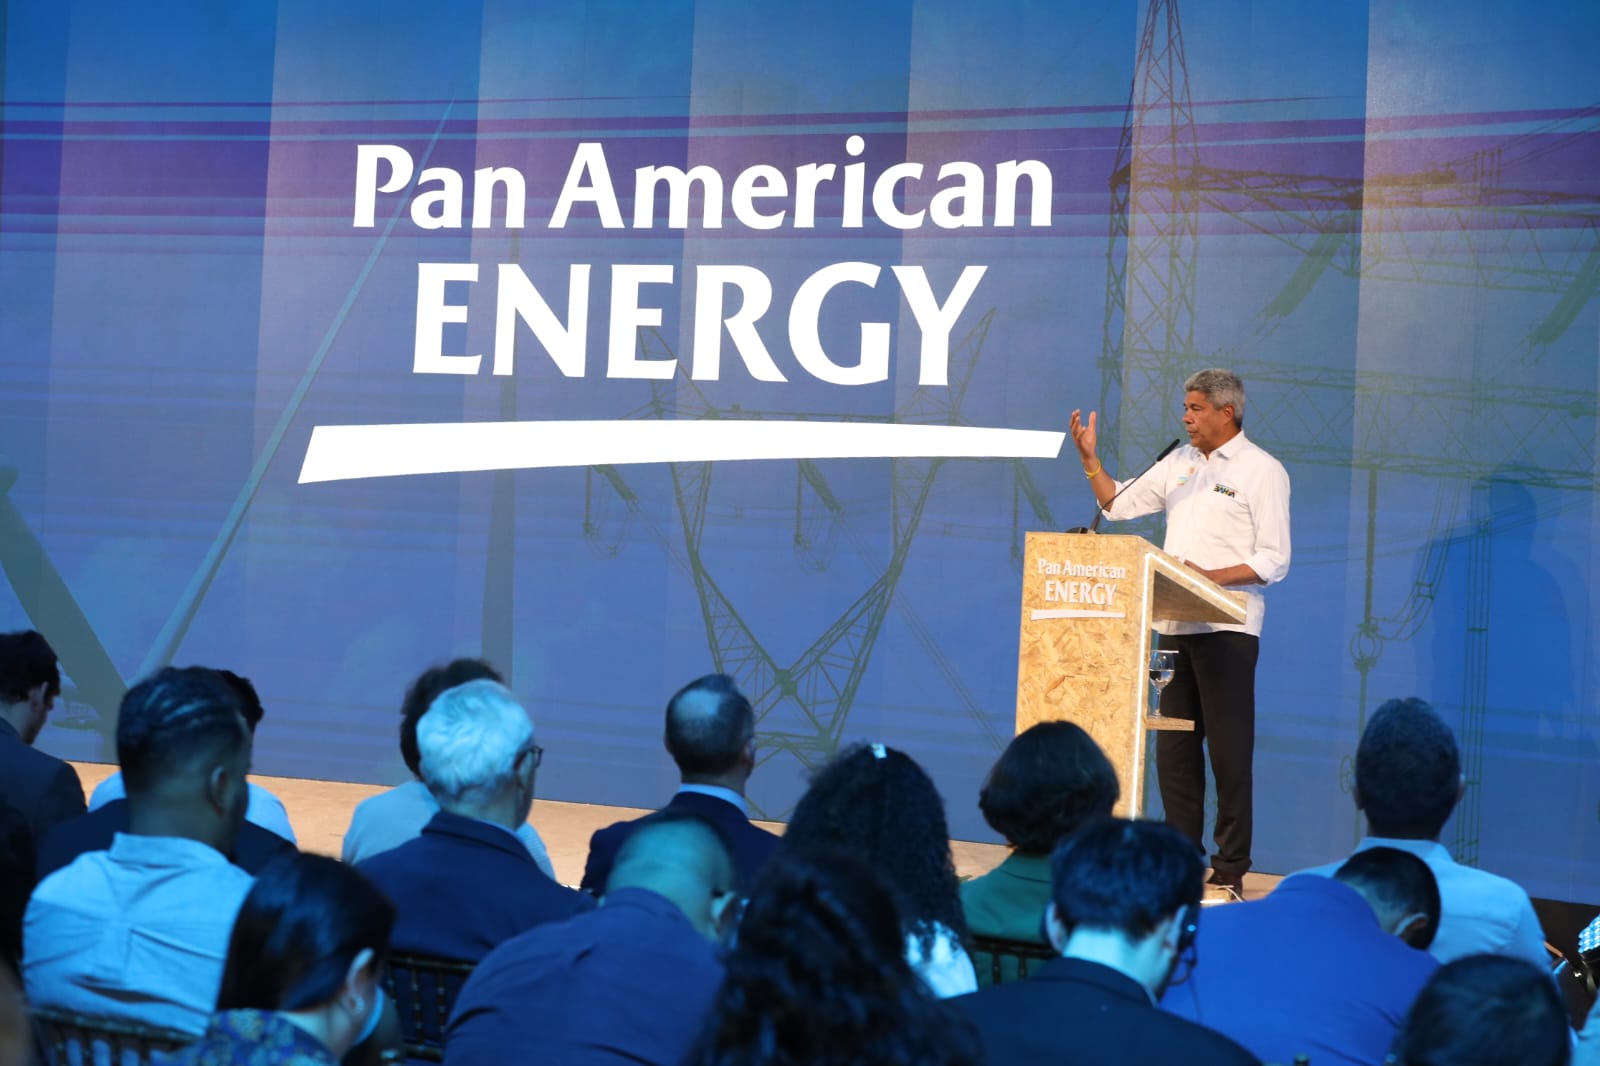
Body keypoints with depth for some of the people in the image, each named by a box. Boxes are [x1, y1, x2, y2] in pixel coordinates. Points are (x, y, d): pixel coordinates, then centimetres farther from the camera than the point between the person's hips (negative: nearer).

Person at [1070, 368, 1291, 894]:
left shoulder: (1262, 471, -4)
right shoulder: (1180, 462, 15)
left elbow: (1273, 562, -9)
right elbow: (1118, 503, 19)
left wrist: (1209, 577, -19)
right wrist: (1090, 459, 6)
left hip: (1227, 628, -6)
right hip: (1175, 624, 7)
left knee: (1229, 749, -4)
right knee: (1173, 747, 8)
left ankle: (1230, 870, 0)